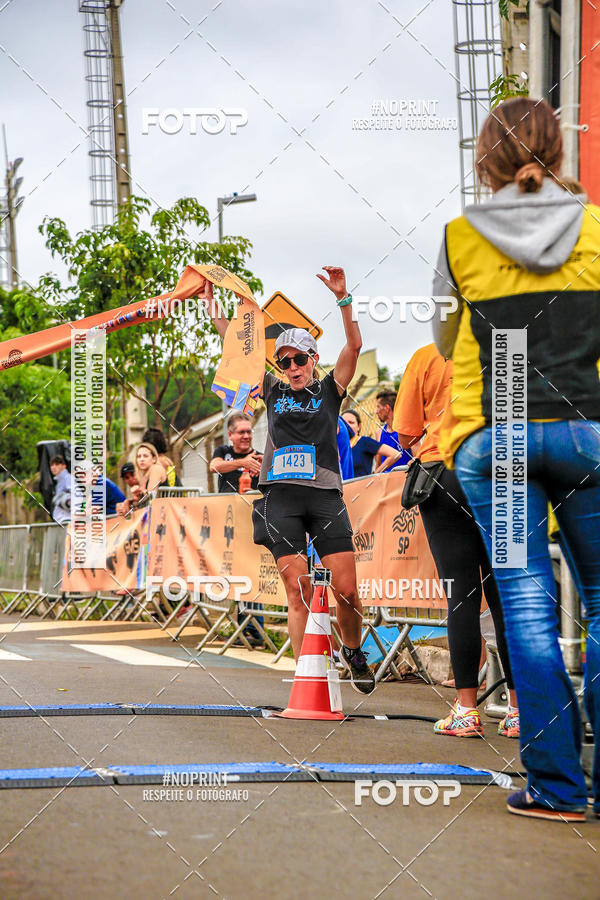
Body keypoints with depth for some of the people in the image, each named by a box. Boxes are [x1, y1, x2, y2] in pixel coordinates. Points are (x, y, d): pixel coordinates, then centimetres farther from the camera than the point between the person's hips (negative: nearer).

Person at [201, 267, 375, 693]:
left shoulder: (329, 391, 11)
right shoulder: (273, 392, 16)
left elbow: (354, 345, -1)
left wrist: (343, 298, -11)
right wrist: (210, 300, 13)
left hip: (325, 495, -1)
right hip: (281, 496, 1)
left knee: (346, 589, -5)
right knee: (298, 590, -5)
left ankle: (354, 652, 22)